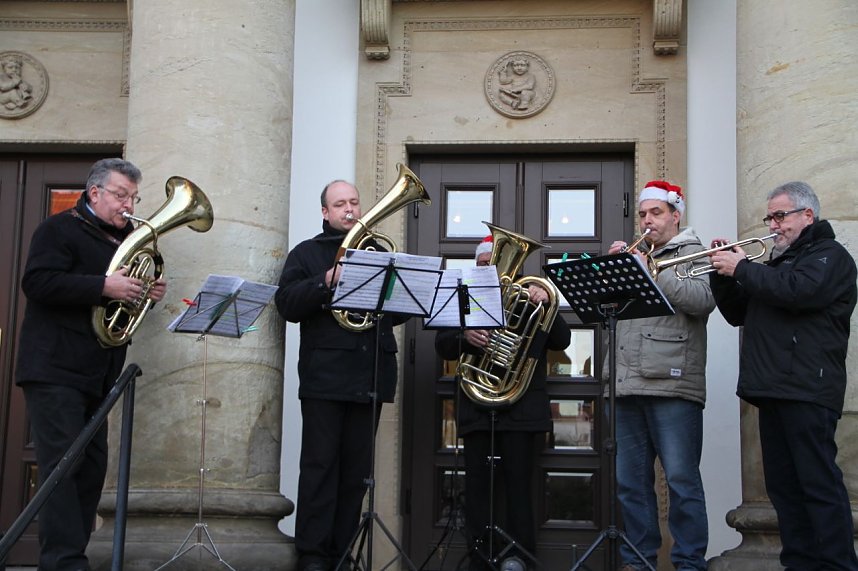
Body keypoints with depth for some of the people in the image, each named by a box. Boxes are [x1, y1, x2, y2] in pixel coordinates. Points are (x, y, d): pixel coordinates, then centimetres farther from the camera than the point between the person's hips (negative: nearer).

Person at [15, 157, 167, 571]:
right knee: (61, 464, -12)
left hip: (97, 376, 9)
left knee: (92, 467, 8)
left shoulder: (125, 240, 20)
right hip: (55, 370, -8)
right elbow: (38, 282, -19)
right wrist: (104, 286, -25)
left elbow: (129, 296, 27)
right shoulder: (59, 230, -5)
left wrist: (149, 294, 4)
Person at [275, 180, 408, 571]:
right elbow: (287, 303, -5)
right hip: (325, 373, -4)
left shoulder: (376, 253, 20)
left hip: (370, 375, 4)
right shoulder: (307, 253, 9)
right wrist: (326, 283, -18)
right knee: (320, 463, -5)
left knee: (357, 466, 5)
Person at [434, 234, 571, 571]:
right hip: (476, 405, 2)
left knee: (518, 485, -4)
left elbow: (561, 342, 0)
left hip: (520, 406, -2)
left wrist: (546, 305, -15)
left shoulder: (528, 300, 9)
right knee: (476, 485, 2)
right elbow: (442, 345, 4)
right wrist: (465, 337, -17)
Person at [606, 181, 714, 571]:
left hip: (673, 385, -6)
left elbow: (703, 300, -13)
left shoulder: (693, 254, 6)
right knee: (630, 481, 9)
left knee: (682, 480, -6)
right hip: (629, 387, 6)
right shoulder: (634, 257, 23)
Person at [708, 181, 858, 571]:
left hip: (807, 390, -9)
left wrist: (741, 268, -11)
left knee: (820, 484, -10)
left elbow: (797, 291, -21)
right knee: (784, 486, 8)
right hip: (773, 390, 9)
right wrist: (723, 273, 9)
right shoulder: (778, 263, 26)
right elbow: (738, 314, 25)